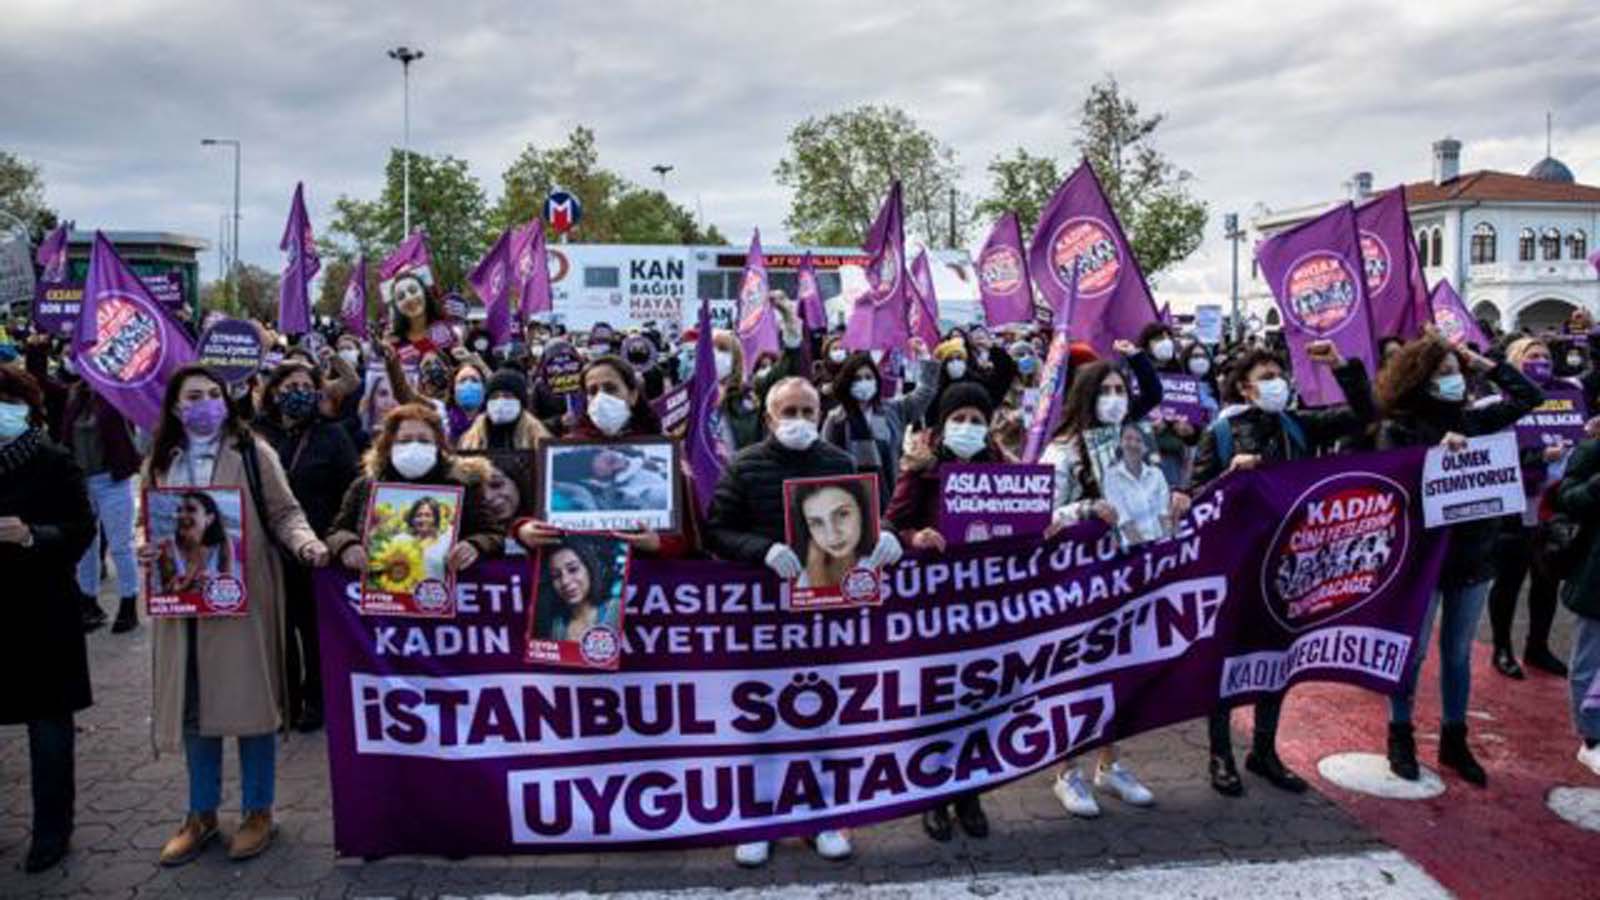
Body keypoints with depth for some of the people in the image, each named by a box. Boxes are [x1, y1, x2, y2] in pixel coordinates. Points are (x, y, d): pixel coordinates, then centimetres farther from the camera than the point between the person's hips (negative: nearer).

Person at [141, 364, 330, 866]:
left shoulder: (252, 452, -2)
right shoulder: (160, 464, 9)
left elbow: (284, 512, -3)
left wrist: (305, 543, -22)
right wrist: (144, 549, -7)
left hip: (244, 596, -3)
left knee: (249, 701, 2)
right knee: (193, 706, 10)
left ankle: (258, 812, 17)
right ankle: (201, 814, 26)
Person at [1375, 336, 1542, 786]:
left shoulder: (1471, 420, 5)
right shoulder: (1398, 428, -9)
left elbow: (1529, 396, 12)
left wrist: (1484, 364, 6)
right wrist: (1439, 452, -26)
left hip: (1473, 552, 5)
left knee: (1459, 654, 15)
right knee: (1412, 652, 7)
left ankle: (1454, 740, 28)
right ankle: (1400, 737, 23)